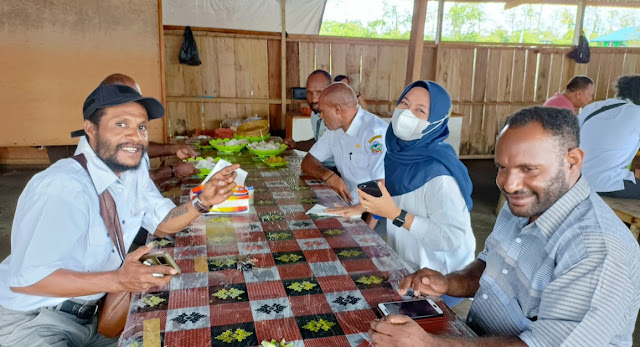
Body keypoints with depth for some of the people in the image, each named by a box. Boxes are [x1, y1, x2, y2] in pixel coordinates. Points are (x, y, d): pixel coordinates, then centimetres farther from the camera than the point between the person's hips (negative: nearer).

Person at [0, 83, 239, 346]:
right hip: (29, 322, -8)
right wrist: (117, 281, -35)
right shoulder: (62, 187, -29)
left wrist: (202, 202, -13)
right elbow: (25, 278, -29)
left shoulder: (134, 173, -2)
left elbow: (162, 224, 5)